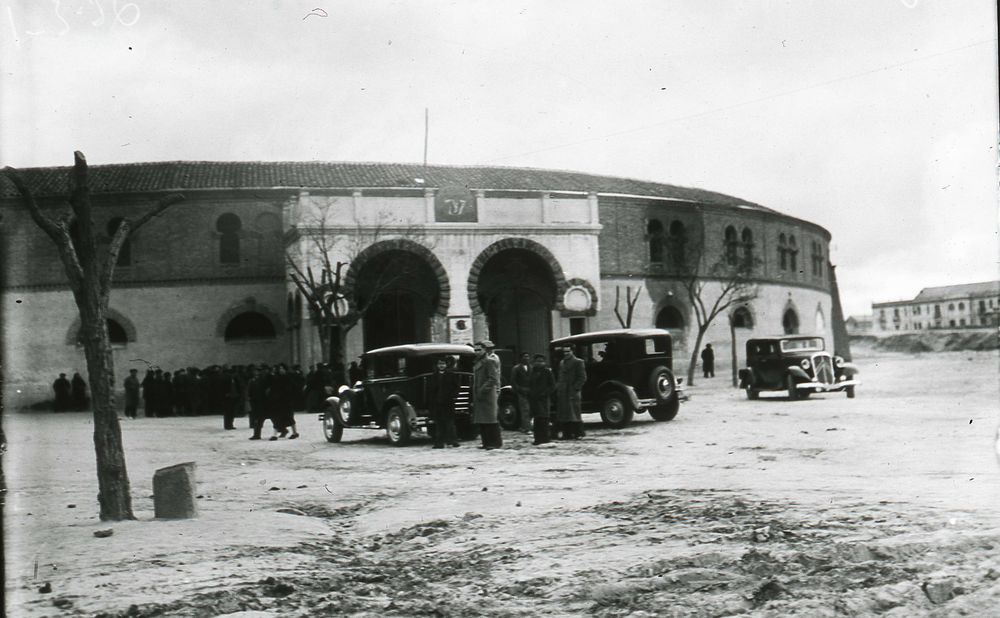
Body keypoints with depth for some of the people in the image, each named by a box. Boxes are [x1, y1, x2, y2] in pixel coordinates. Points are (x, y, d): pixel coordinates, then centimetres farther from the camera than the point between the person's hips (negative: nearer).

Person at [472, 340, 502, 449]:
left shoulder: (490, 361, -9)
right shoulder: (478, 362, 18)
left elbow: (493, 379, -16)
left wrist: (483, 390, -21)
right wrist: (474, 397, 17)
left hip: (488, 394, -9)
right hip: (479, 395, 9)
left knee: (490, 420, -8)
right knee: (481, 421, 9)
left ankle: (496, 442, -4)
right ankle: (487, 442, 14)